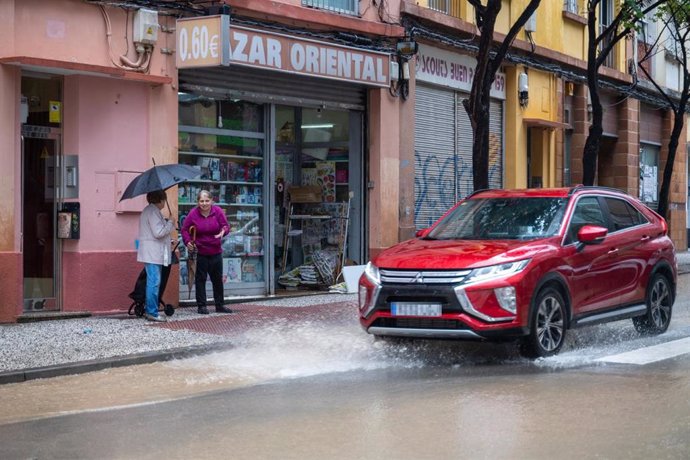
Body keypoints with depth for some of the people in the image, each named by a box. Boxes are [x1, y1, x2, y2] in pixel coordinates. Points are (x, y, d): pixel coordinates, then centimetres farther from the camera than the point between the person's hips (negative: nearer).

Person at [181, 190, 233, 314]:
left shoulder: (218, 211, -5)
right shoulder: (193, 214, -7)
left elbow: (226, 226, 1)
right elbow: (185, 229, 2)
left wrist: (223, 231, -23)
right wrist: (188, 242, -13)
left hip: (216, 251, 2)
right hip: (199, 252, -2)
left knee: (218, 279, 11)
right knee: (200, 279, 1)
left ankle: (219, 305, 22)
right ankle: (201, 305, 9)